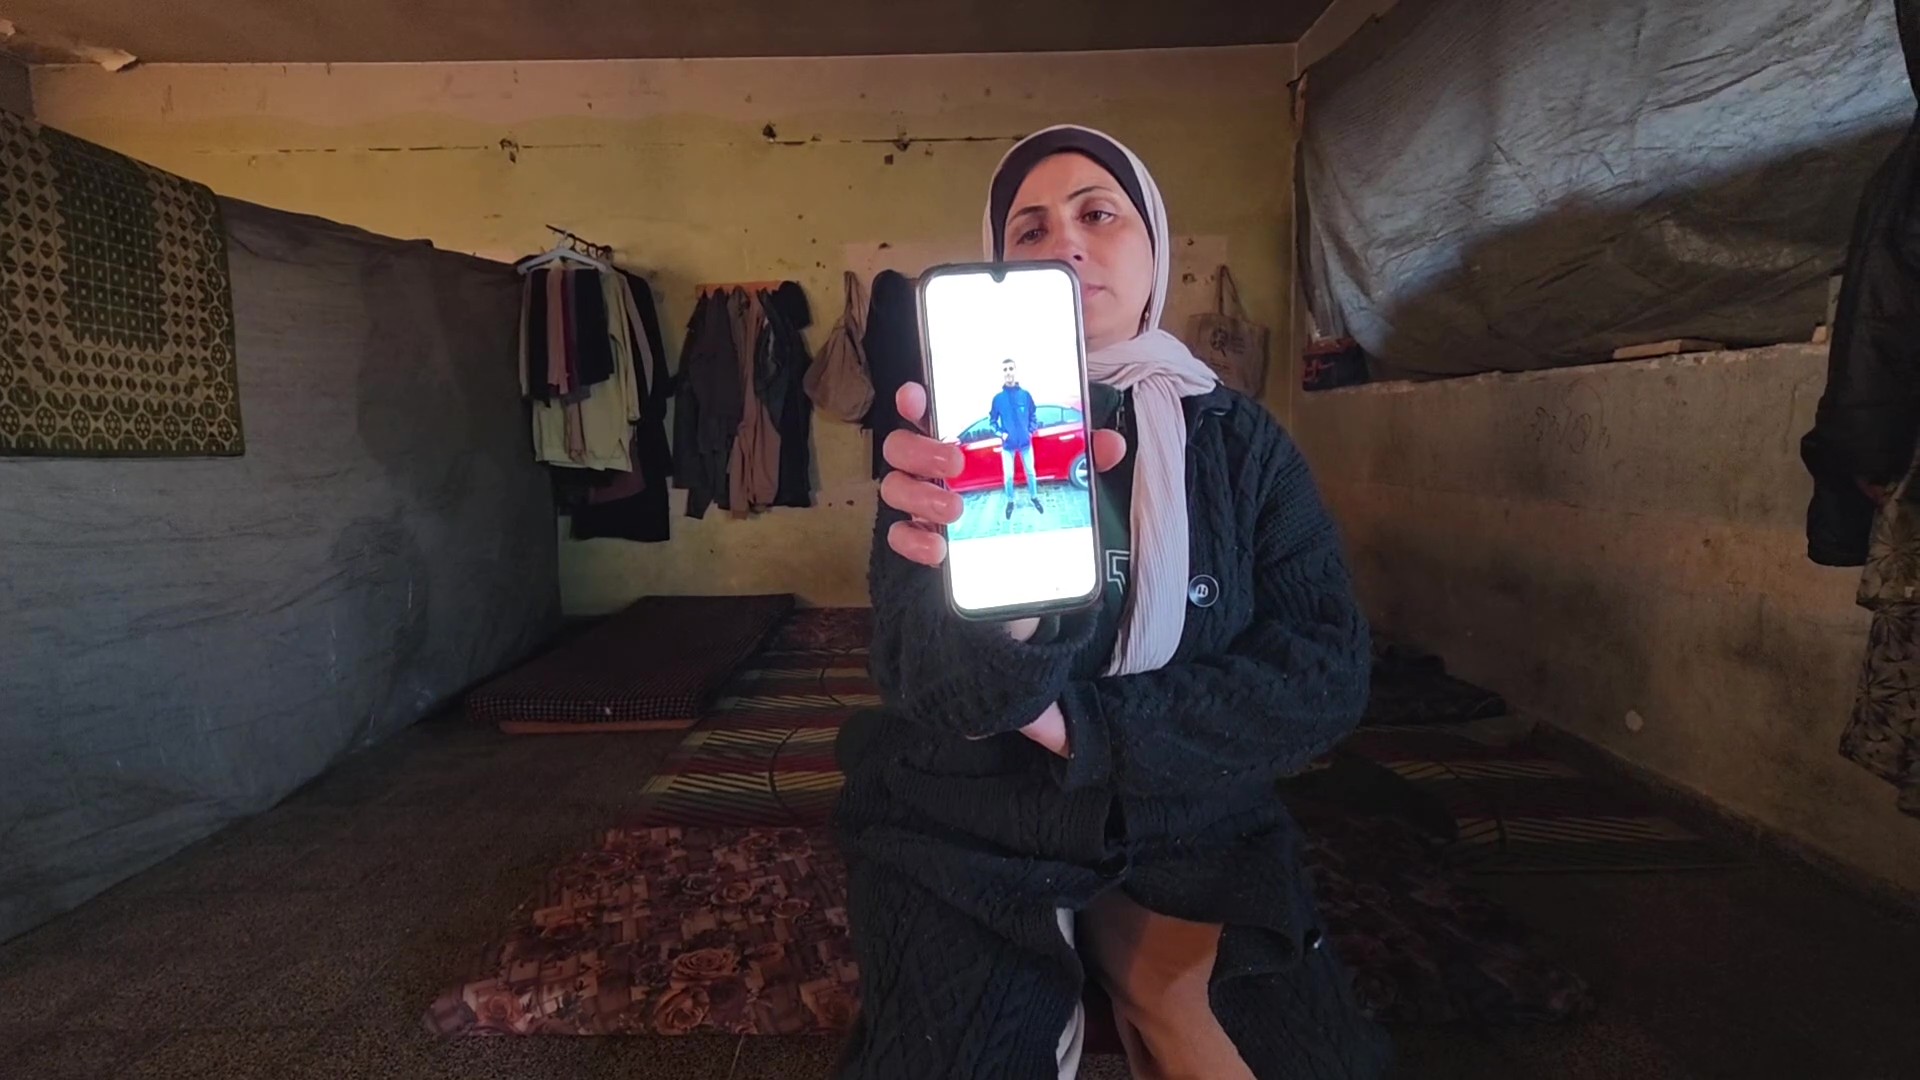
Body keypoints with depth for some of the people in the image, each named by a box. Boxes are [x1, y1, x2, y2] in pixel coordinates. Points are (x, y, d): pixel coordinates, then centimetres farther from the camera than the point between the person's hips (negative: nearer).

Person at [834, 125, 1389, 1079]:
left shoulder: (1240, 440, -1)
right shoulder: (959, 431, -8)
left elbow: (1324, 676, -9)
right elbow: (937, 691, -22)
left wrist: (1087, 724, -18)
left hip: (1186, 839, 2)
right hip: (967, 844, -1)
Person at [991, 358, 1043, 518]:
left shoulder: (1025, 395, -4)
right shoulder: (998, 398, -6)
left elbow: (1033, 416, 6)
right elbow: (992, 420, 3)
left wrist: (1031, 430, -5)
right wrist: (1000, 433, -10)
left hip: (1025, 442, 1)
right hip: (1008, 444, -1)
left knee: (1030, 472, 12)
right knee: (1008, 475, 3)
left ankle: (1034, 497, 31)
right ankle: (1010, 502, 21)